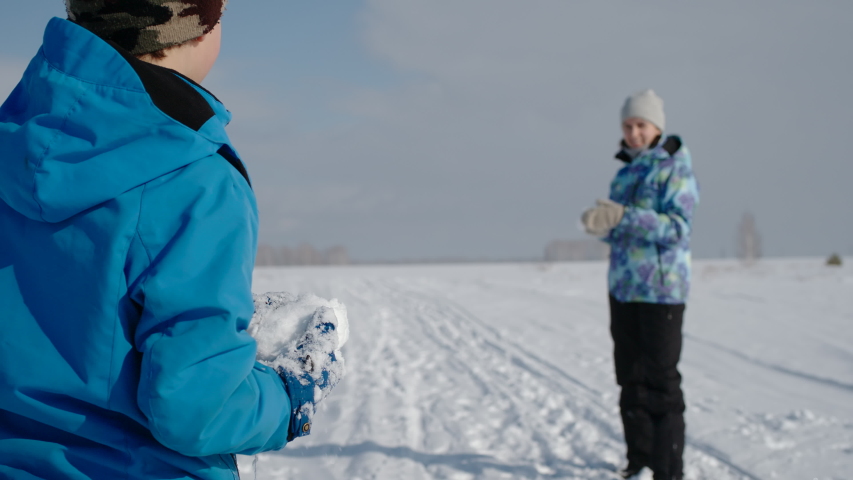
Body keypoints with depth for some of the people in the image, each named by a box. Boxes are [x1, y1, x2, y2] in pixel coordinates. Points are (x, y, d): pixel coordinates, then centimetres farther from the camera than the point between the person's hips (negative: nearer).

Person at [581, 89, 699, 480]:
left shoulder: (675, 169, -8)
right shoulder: (625, 172, 14)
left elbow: (677, 227, -18)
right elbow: (617, 231, 14)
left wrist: (625, 217, -29)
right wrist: (599, 224, -9)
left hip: (662, 289, -7)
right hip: (623, 287, 7)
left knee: (661, 379, -6)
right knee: (630, 377, 12)